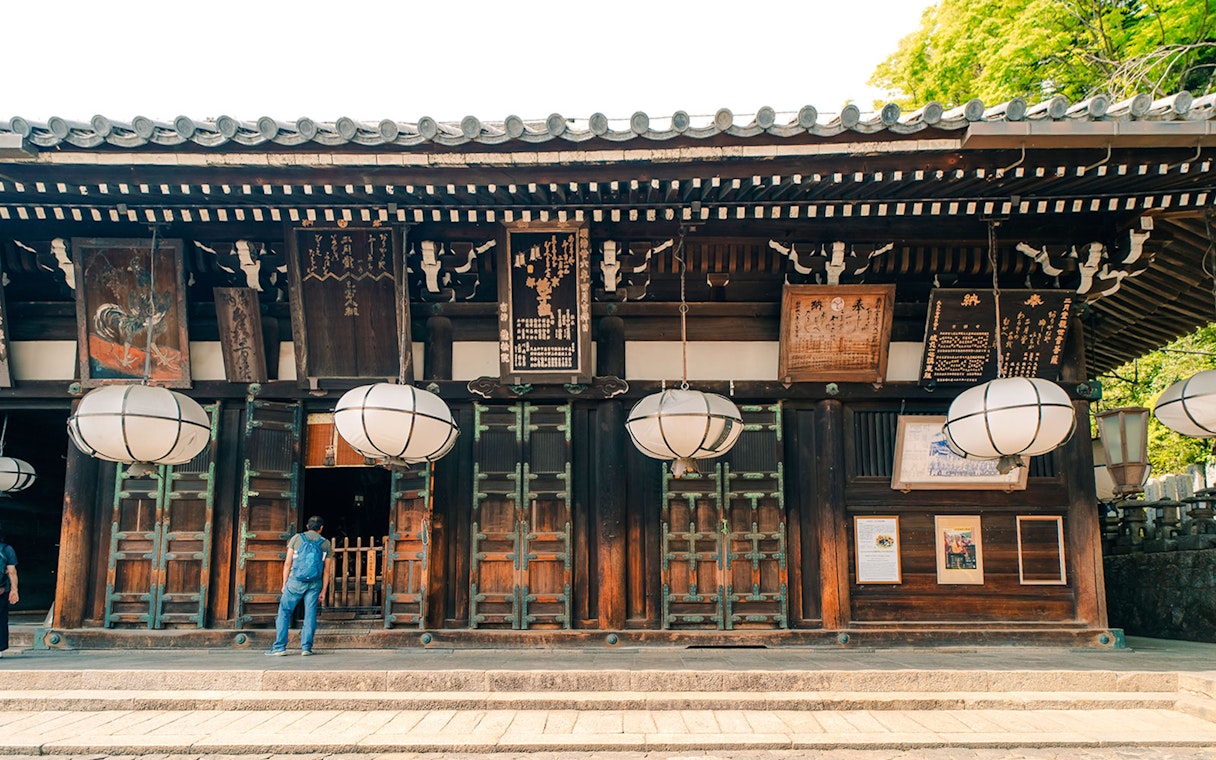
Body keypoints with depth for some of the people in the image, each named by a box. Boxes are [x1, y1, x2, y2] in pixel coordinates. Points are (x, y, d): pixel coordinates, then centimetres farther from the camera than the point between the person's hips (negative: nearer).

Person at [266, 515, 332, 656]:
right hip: (315, 583, 1)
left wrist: (284, 583, 8)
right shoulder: (326, 544, 6)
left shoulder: (296, 538, 3)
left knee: (284, 612, 6)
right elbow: (327, 570, 5)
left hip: (295, 581, -1)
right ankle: (306, 647, 4)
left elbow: (287, 563, 1)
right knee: (310, 614, 6)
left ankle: (279, 647, 3)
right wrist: (323, 590, 10)